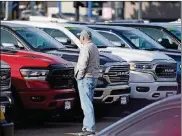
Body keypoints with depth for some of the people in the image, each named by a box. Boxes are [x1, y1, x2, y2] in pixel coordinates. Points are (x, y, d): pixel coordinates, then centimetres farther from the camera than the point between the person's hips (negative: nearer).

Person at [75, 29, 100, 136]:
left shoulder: (86, 48, -14)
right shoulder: (95, 48, 18)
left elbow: (83, 64, -21)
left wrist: (79, 76, -10)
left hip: (86, 78, -10)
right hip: (94, 78, 10)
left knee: (86, 103, -11)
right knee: (88, 103, 17)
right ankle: (87, 126, 21)